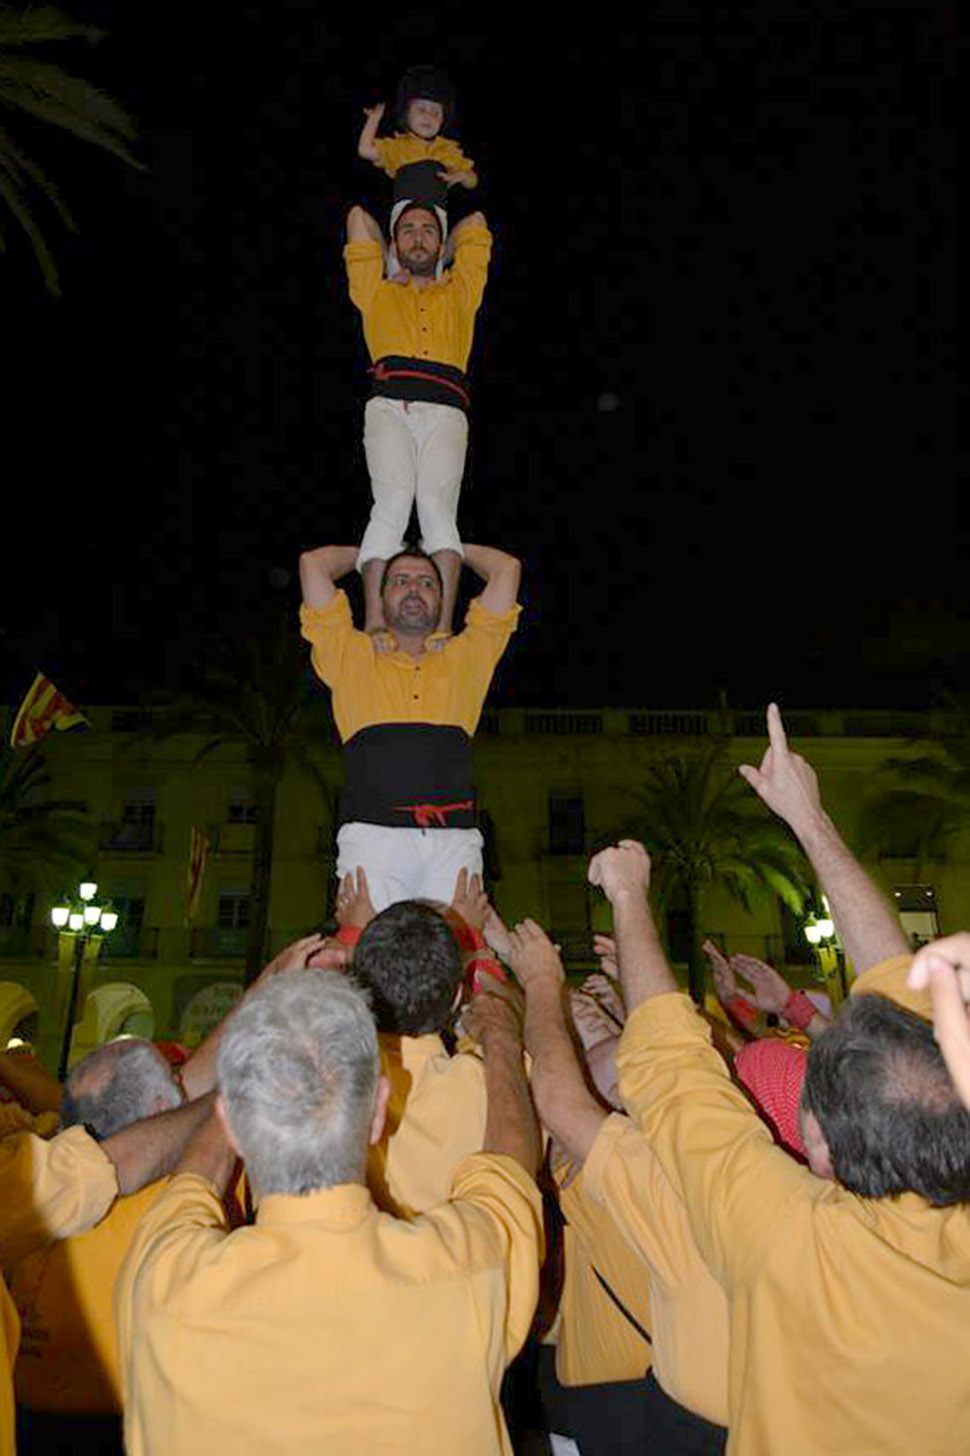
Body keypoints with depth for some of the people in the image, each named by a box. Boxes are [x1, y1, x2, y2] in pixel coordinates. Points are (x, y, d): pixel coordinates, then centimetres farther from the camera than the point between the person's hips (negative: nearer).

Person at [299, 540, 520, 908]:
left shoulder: (464, 657, 24)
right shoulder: (353, 655, 21)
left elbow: (507, 568, 24)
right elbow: (313, 562, 20)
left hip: (453, 839, 1)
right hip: (372, 834, -1)